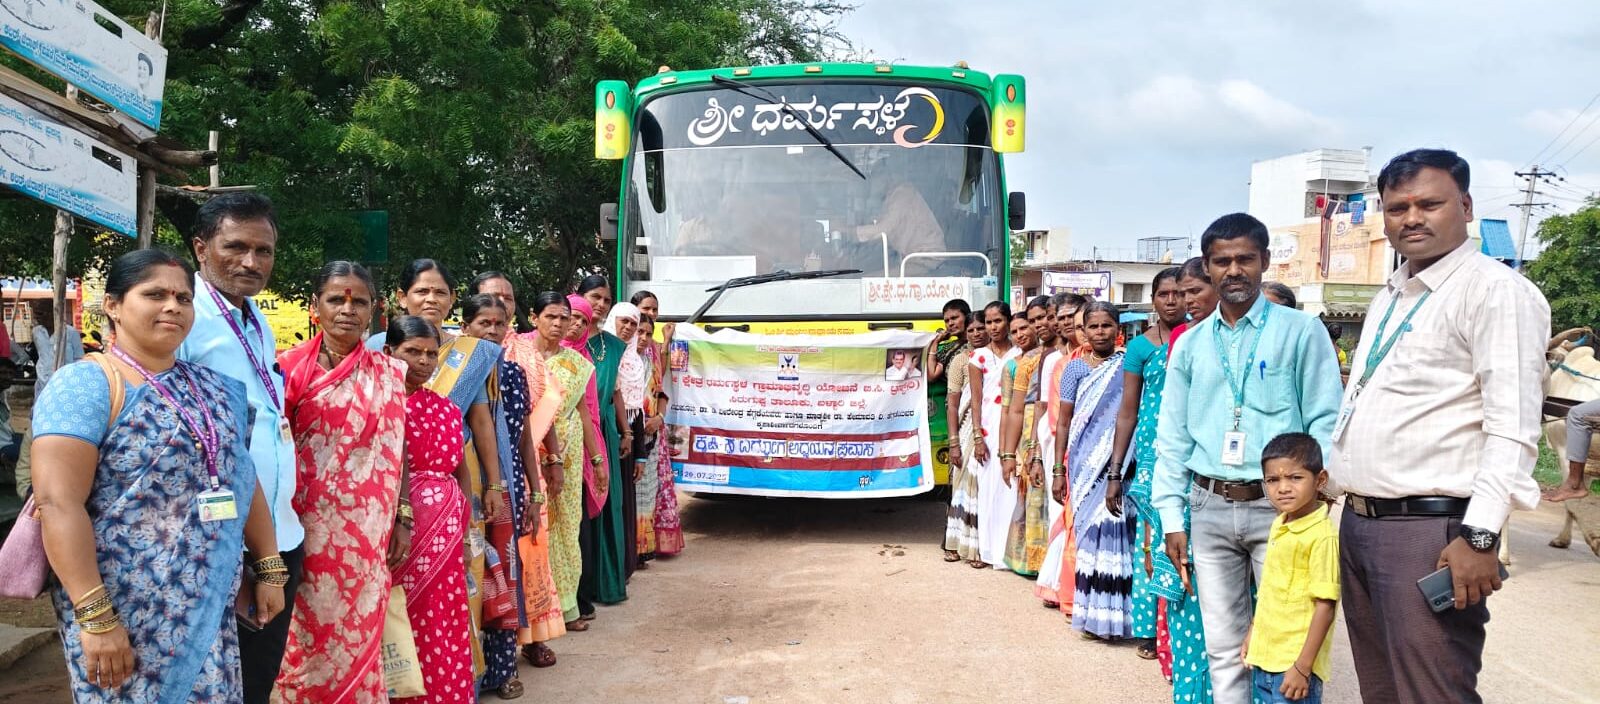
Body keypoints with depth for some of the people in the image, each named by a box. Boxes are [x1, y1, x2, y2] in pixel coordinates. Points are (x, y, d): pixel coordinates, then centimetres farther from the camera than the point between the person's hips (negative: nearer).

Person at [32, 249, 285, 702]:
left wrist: (269, 569, 11)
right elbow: (58, 502, -17)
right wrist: (94, 616, -22)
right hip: (125, 613, -6)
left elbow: (242, 480, 16)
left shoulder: (216, 388, 11)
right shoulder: (86, 385, -10)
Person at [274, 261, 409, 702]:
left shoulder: (390, 374, 6)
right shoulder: (289, 368, -1)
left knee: (358, 638, 7)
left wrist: (402, 519, 3)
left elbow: (397, 455, 7)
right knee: (307, 639, 5)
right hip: (308, 527, -1)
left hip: (365, 532, 2)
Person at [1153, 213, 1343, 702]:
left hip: (1278, 506, -3)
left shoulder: (1301, 332, 0)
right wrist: (1172, 517, 5)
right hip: (1210, 508, 3)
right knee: (1223, 645, 9)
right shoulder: (1190, 345, 10)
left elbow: (1326, 423, -3)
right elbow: (1172, 438, 11)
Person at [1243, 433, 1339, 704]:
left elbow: (1325, 606, -18)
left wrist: (1302, 667, -19)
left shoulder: (1322, 535, -17)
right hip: (1263, 658, 8)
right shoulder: (1279, 525, 7)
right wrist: (1252, 634, 21)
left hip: (1294, 664, -8)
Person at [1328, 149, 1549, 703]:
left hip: (1429, 530, -8)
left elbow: (1512, 427, -18)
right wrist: (1335, 474, 21)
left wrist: (1480, 536, -24)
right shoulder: (1389, 298, 18)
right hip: (1357, 523, 8)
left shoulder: (1494, 290, -9)